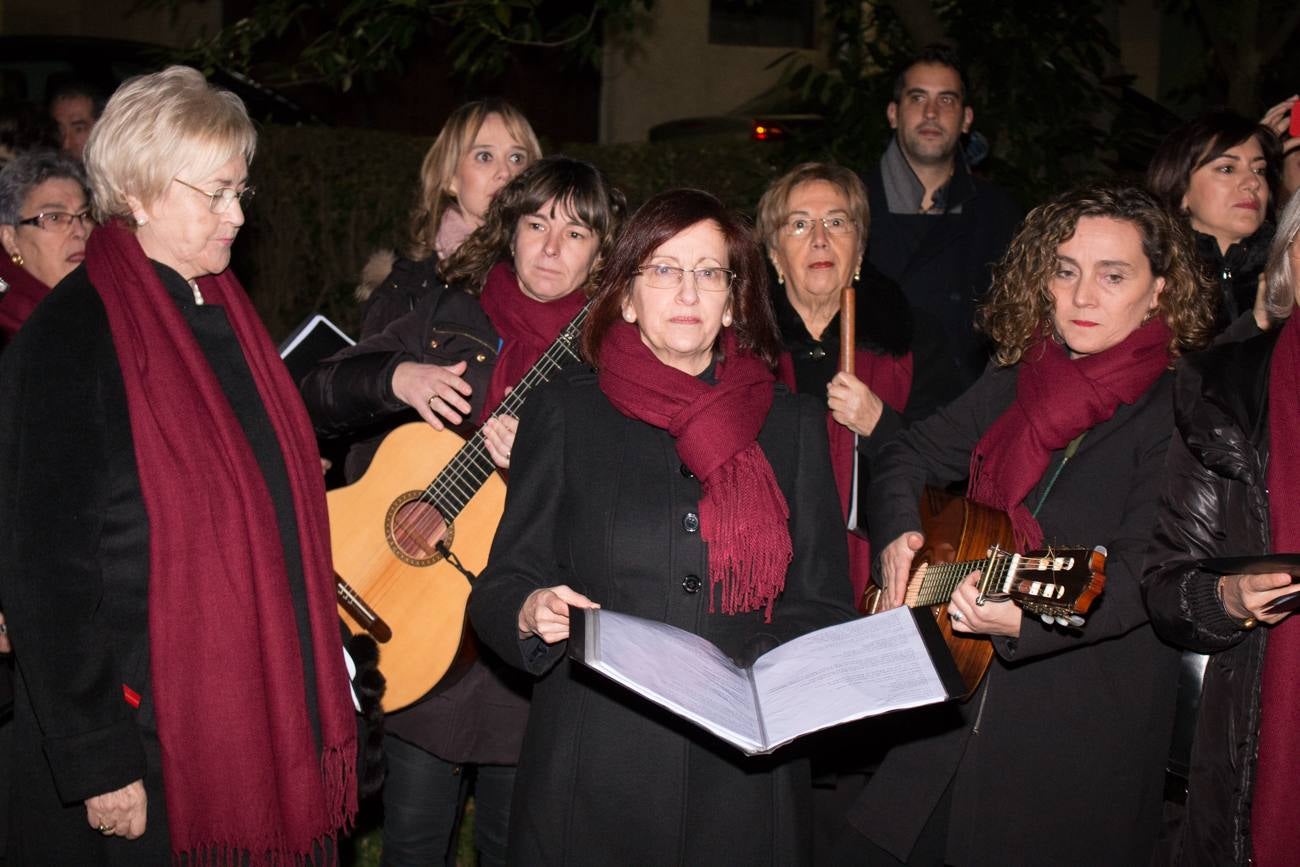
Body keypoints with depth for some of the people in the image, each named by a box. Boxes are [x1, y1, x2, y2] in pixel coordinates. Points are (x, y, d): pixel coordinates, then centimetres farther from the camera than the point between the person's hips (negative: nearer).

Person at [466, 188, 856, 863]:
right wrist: (533, 611, -20)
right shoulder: (564, 411, 4)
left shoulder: (793, 423, 9)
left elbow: (823, 605, 7)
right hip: (591, 775, -1)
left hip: (746, 776, 2)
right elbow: (500, 587, 2)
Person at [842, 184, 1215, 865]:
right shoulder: (1013, 383, 7)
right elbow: (911, 456, 17)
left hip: (1088, 729, -5)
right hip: (958, 701, 6)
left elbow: (1141, 573, -21)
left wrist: (1026, 618, -35)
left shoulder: (1180, 407, -11)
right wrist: (898, 532, -3)